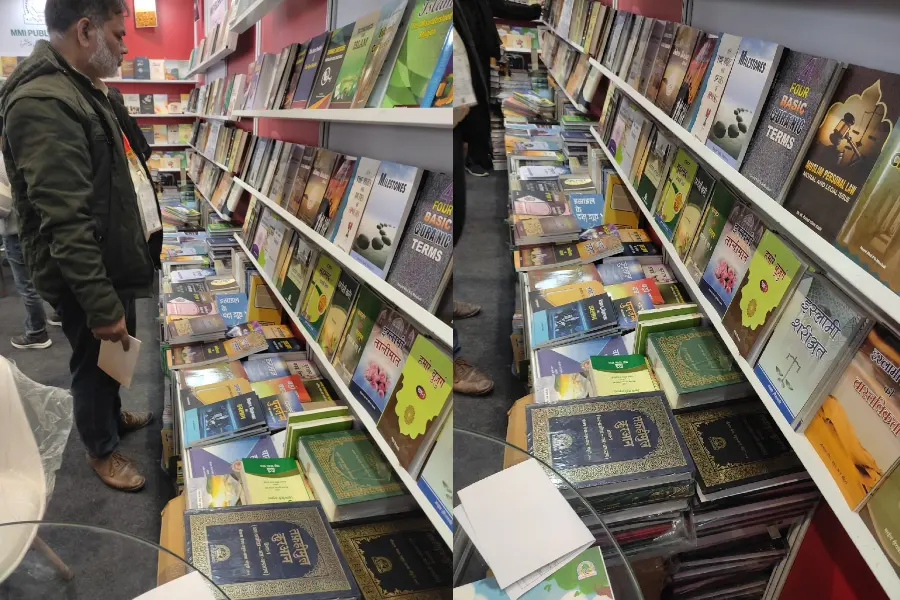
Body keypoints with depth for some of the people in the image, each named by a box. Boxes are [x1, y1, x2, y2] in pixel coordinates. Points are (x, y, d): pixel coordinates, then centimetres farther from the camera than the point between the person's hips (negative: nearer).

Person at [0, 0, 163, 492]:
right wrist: (102, 306, -28)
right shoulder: (43, 104, -26)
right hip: (85, 278, -9)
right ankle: (101, 449, 32)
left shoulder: (84, 91, 9)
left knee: (115, 354, 26)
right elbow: (66, 224, -30)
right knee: (95, 362, 11)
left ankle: (113, 414, 49)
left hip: (114, 264, 9)